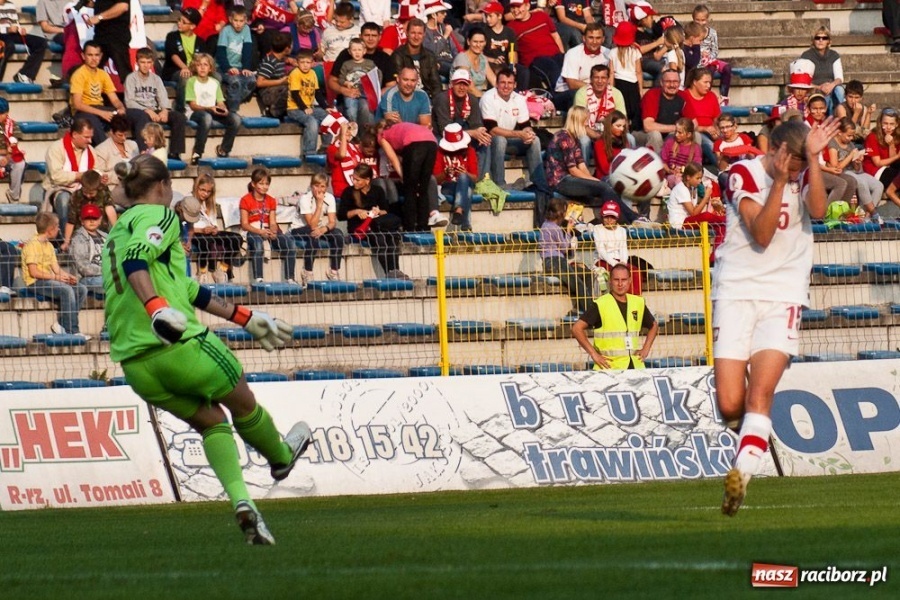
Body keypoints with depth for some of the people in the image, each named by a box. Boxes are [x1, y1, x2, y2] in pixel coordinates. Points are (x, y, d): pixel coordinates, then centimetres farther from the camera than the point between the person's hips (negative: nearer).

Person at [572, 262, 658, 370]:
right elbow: (577, 328, -7)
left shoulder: (638, 303, 13)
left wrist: (646, 349, 15)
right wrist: (593, 354, -10)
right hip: (609, 368, -5)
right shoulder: (600, 305, -3)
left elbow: (653, 326, 29)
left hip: (636, 366, 5)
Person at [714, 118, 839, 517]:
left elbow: (817, 210, -15)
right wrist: (779, 180, -20)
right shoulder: (744, 174, -2)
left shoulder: (805, 175, 6)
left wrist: (812, 158, -18)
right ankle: (749, 443, 24)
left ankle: (741, 474, -25)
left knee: (760, 391, -19)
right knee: (729, 405, -8)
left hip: (782, 295, 1)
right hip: (736, 291, -1)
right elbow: (761, 235, -13)